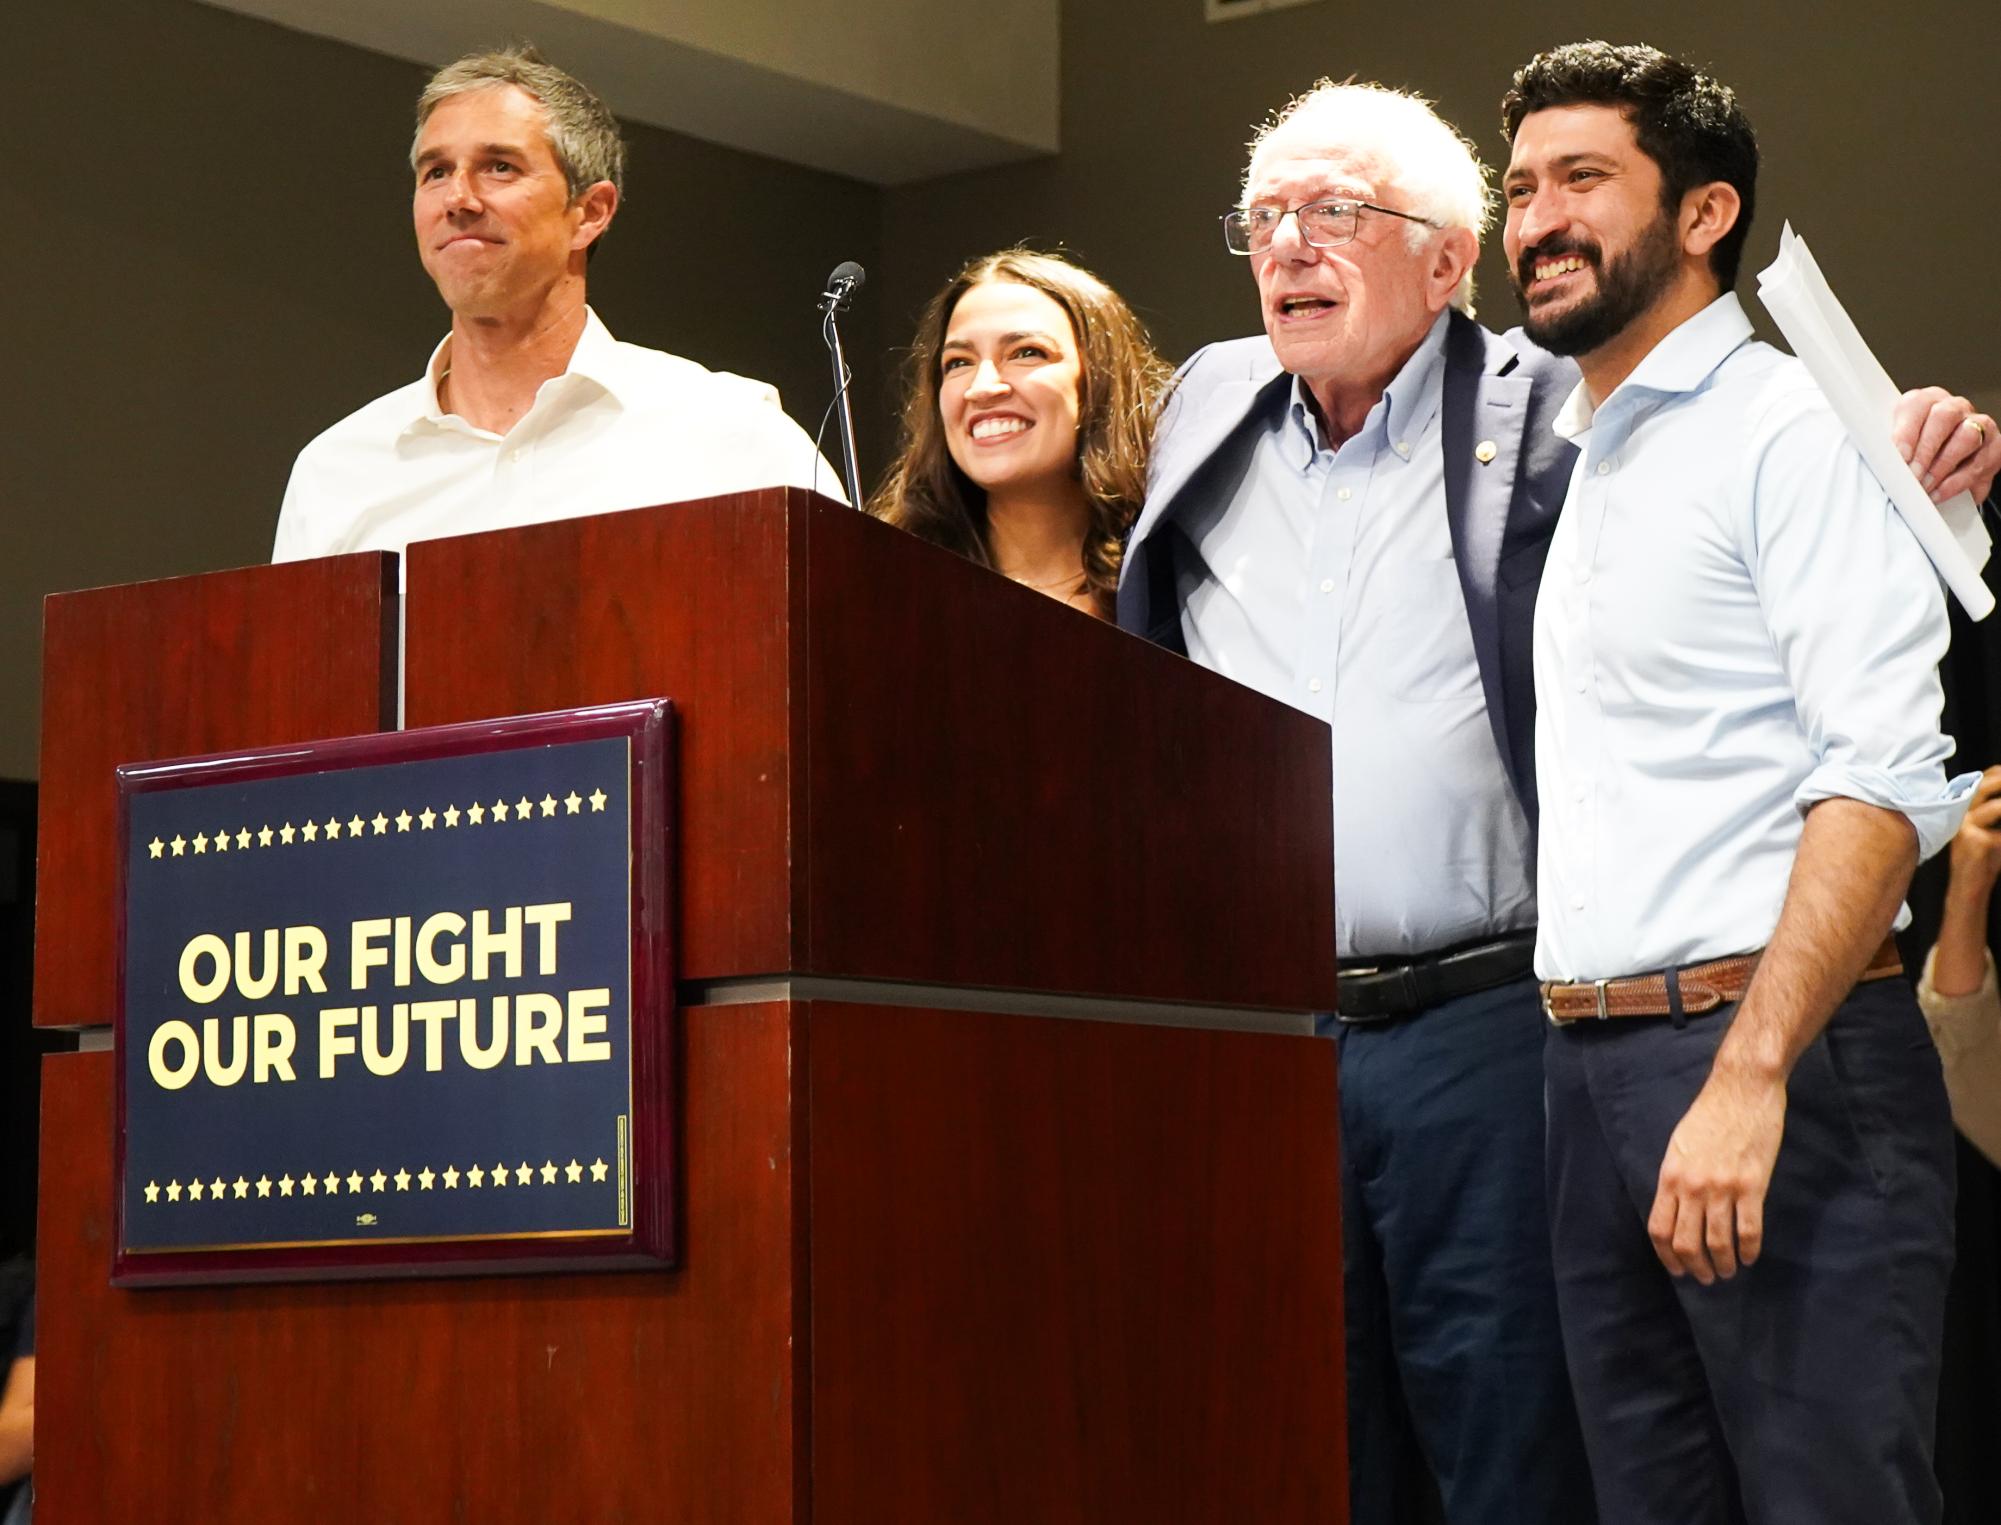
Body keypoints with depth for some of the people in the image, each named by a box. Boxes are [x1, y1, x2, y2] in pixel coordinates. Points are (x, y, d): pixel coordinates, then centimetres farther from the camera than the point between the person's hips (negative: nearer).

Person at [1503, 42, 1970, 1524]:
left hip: (1782, 1065, -7)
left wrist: (1747, 1080, -23)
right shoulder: (1570, 464, 20)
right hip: (1591, 1070, 7)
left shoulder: (1793, 430, -4)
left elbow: (1886, 776, -15)